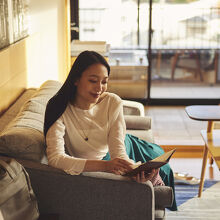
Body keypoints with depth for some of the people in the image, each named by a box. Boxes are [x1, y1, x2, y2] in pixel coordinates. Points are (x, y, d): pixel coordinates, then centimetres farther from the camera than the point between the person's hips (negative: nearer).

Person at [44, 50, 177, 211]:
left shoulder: (113, 102, -23)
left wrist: (132, 169, -52)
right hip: (89, 166, -4)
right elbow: (55, 158, -44)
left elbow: (117, 146, -28)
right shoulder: (60, 110, -32)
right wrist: (104, 165, -58)